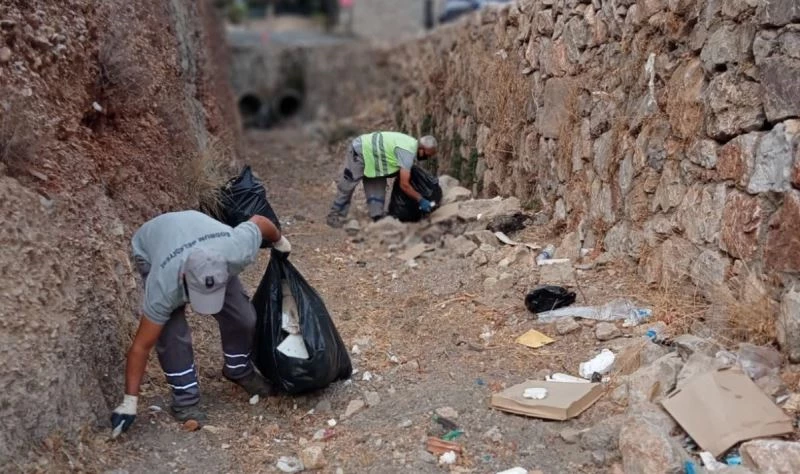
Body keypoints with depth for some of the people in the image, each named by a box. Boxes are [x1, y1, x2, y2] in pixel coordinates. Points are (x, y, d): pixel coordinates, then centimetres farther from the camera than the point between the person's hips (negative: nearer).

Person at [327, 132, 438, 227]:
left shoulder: (412, 143, 0)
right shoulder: (408, 153, -29)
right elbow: (404, 185, -32)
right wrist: (421, 200, -26)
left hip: (368, 150, 10)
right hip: (359, 151, -10)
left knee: (377, 187, 4)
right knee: (347, 186, -1)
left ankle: (377, 218, 5)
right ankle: (334, 217, 10)